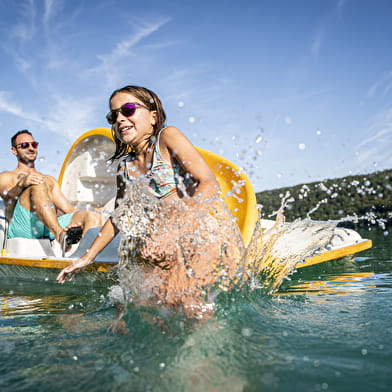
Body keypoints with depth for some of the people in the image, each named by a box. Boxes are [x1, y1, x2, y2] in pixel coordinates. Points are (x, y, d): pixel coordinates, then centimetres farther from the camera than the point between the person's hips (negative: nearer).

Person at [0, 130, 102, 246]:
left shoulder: (49, 179, 34)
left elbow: (67, 208, 21)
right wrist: (22, 184, -27)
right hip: (22, 229, -4)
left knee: (93, 216, -20)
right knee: (38, 184, -27)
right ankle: (60, 235, -48)